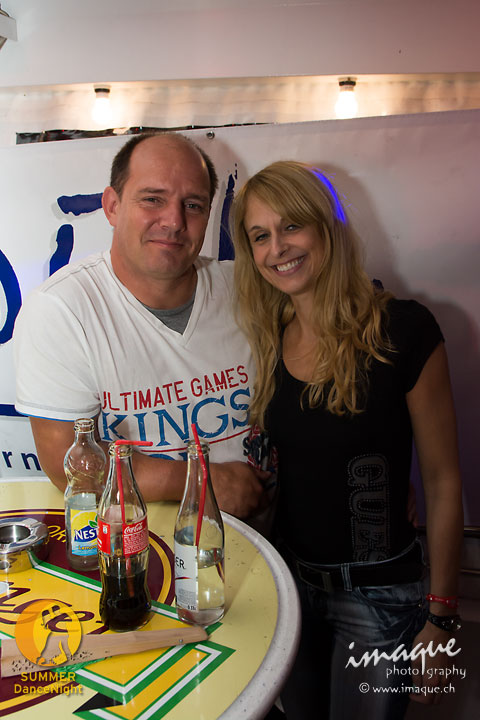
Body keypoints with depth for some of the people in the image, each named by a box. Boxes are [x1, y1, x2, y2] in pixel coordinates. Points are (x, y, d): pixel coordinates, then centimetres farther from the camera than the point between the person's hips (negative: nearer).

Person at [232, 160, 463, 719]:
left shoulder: (403, 330, -16)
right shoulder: (267, 342, -2)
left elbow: (442, 480, -11)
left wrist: (440, 619, -8)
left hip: (378, 594, -4)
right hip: (288, 579, 4)